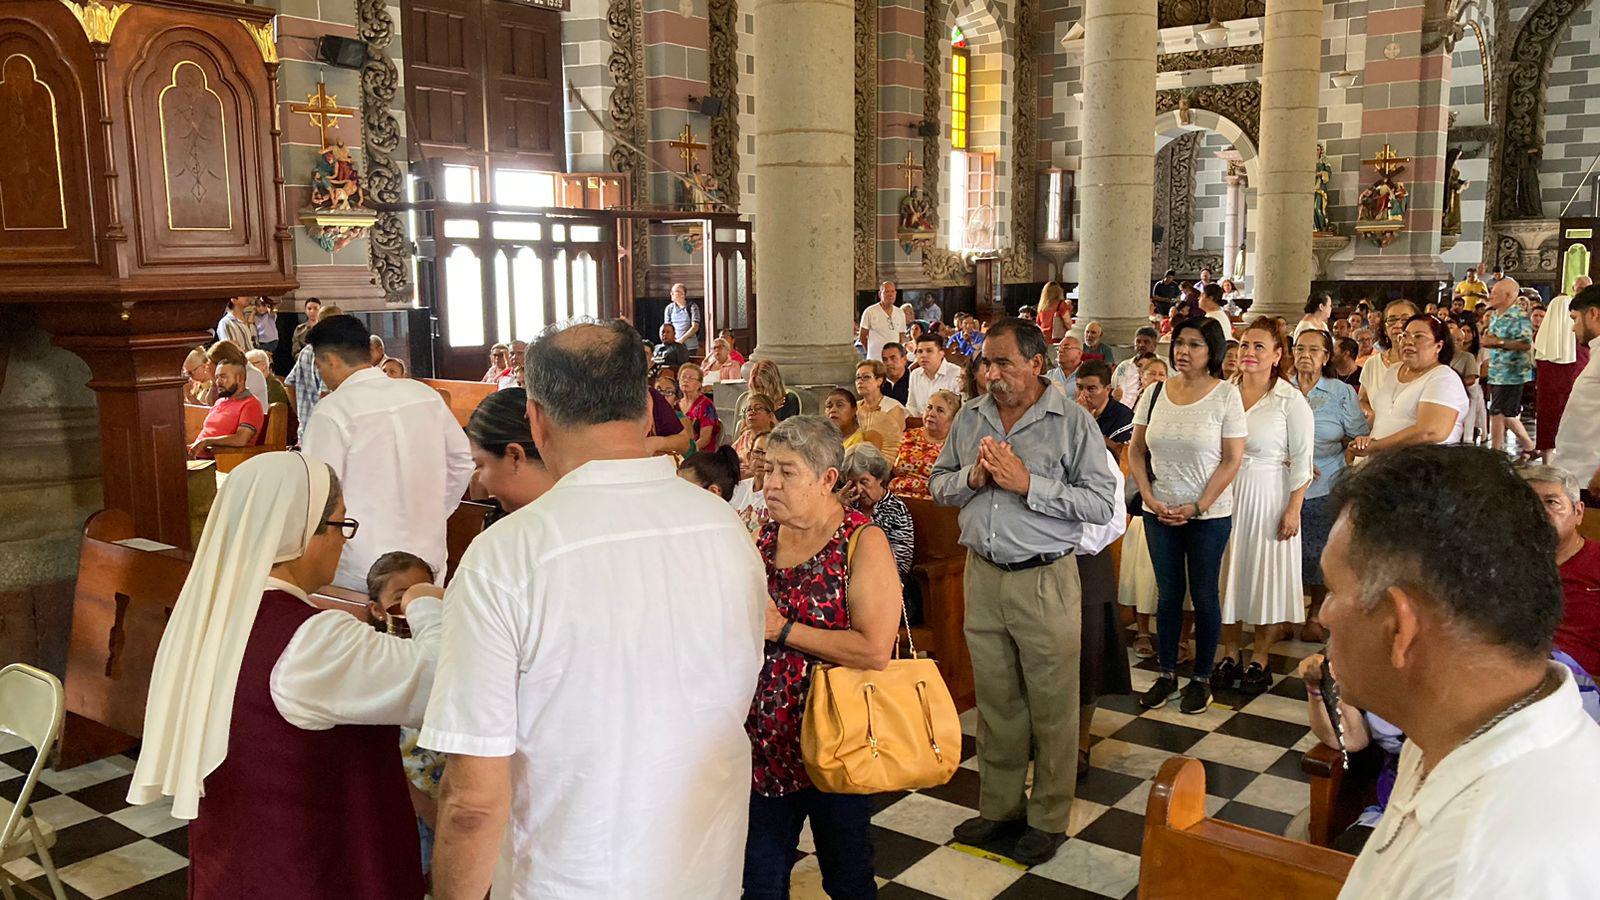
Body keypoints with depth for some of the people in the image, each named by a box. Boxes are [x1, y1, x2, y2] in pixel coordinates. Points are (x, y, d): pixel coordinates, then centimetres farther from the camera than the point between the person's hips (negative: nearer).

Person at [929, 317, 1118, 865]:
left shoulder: (1072, 421, -8)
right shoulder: (971, 417, 8)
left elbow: (1102, 503, -13)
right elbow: (938, 485, 13)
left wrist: (1028, 483, -19)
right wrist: (972, 477, -8)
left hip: (1044, 579, -4)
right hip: (982, 575, 4)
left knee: (1052, 707, 6)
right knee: (995, 700, 15)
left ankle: (1048, 818, 22)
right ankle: (1000, 805, 31)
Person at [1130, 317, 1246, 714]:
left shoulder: (1226, 395, -8)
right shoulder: (1155, 393, 2)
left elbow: (1232, 460, -9)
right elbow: (1136, 450, 6)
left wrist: (1198, 507, -13)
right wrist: (1149, 497, -6)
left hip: (1209, 515, -3)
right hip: (1159, 513, 3)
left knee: (1204, 596, 7)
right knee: (1169, 593, 12)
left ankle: (1202, 678, 21)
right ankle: (1167, 674, 24)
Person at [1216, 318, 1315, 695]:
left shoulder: (1291, 400, -7)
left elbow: (1302, 461, -7)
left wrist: (1293, 509, -12)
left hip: (1268, 496, -4)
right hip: (1225, 494, 4)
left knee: (1267, 572, 4)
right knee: (1228, 570, 9)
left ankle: (1260, 659, 17)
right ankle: (1231, 653, 23)